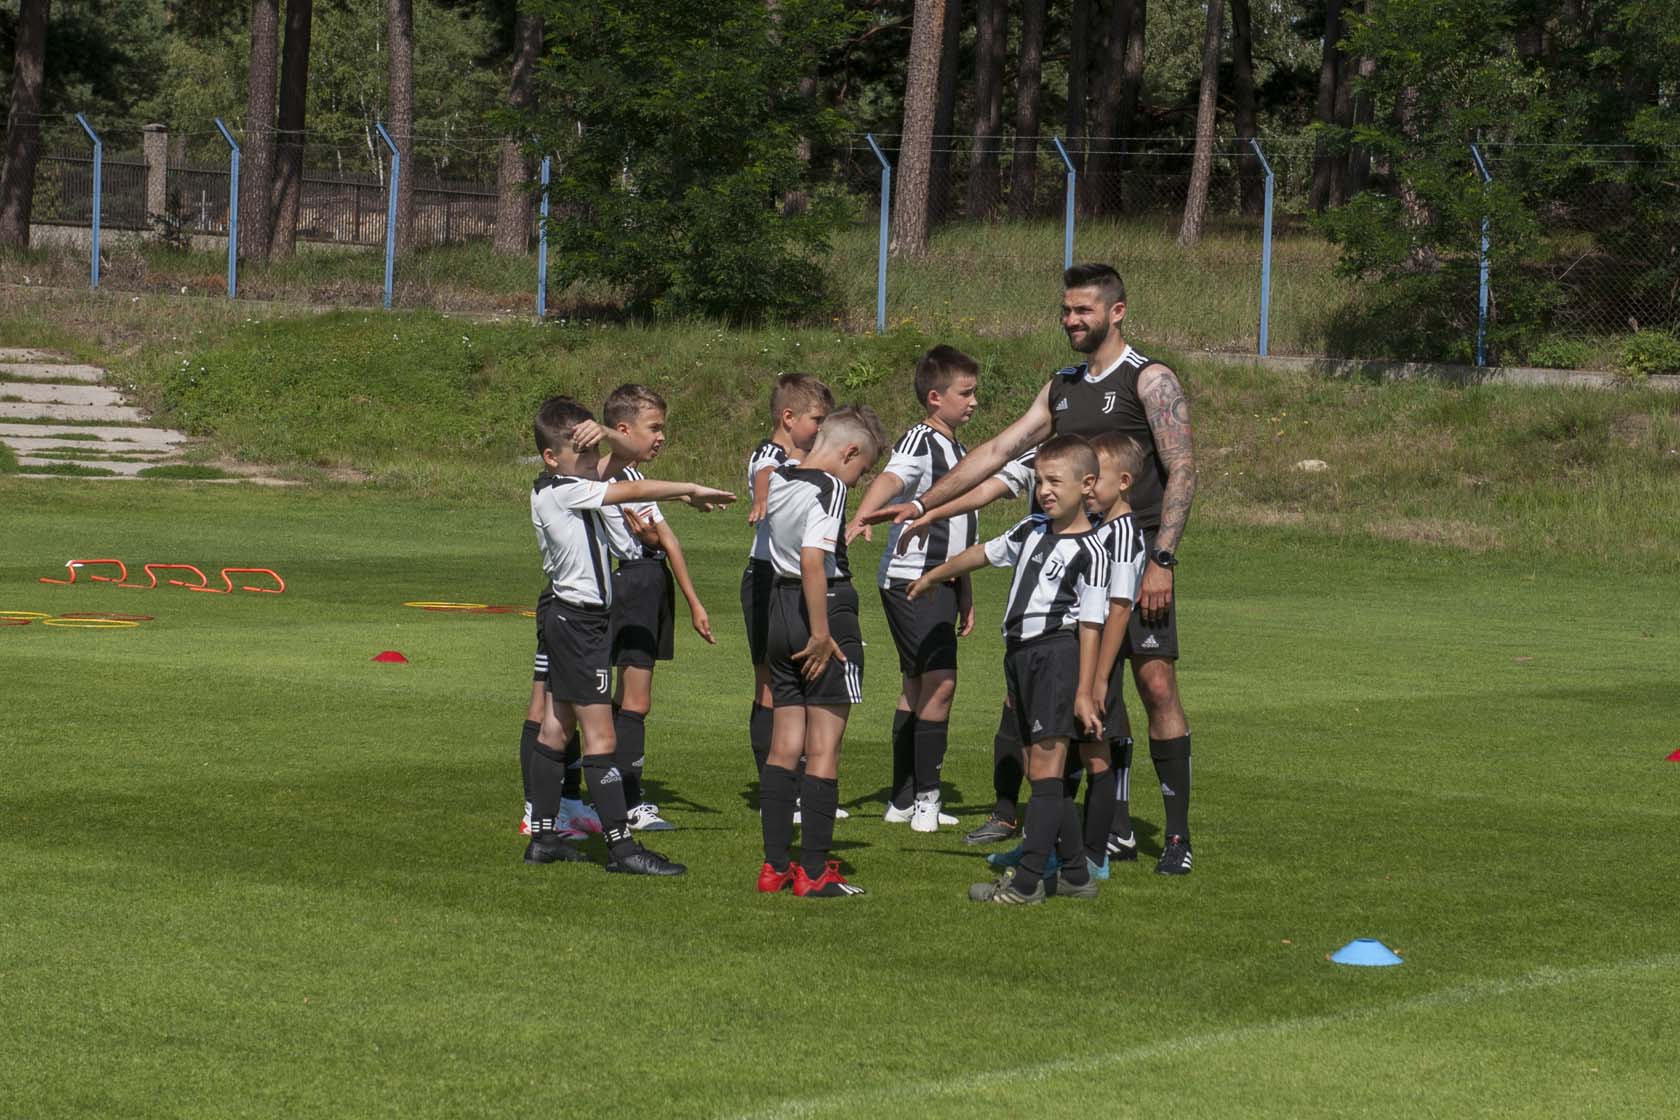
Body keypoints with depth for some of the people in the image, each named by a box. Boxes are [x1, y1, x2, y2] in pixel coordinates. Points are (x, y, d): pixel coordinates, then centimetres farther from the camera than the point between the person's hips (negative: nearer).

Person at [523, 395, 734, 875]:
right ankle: (621, 845, -12)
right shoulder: (563, 491, -17)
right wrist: (691, 490, -11)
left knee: (558, 726, 14)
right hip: (580, 621, -11)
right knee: (600, 736, -10)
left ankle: (542, 836, 18)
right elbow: (634, 490, -18)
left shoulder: (548, 491, 10)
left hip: (566, 618, 11)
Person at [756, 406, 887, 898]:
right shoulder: (829, 488, -14)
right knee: (824, 747, -2)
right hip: (825, 610, -8)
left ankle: (775, 865, 13)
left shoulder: (776, 481, 10)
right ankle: (814, 872, -2)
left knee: (784, 746, 12)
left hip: (779, 612, 8)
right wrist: (821, 634, -23)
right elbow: (812, 560, -26)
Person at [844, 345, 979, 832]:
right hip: (910, 577, -10)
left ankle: (905, 800, 17)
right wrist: (860, 518, -51)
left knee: (918, 685, 12)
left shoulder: (957, 449, 18)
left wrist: (965, 595, 27)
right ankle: (925, 797, -9)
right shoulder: (920, 441, -11)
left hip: (939, 580, 10)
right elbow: (890, 479, -32)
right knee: (940, 681, -15)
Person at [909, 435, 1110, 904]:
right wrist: (933, 576, 46)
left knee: (1047, 765, -12)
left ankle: (1026, 880, -17)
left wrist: (1085, 693, -16)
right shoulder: (1031, 531, 15)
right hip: (1021, 654, 8)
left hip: (1059, 653, -8)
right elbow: (984, 553, 32)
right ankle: (1076, 874, 14)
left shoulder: (1089, 550, -8)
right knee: (1039, 771, 8)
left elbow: (1091, 624, -12)